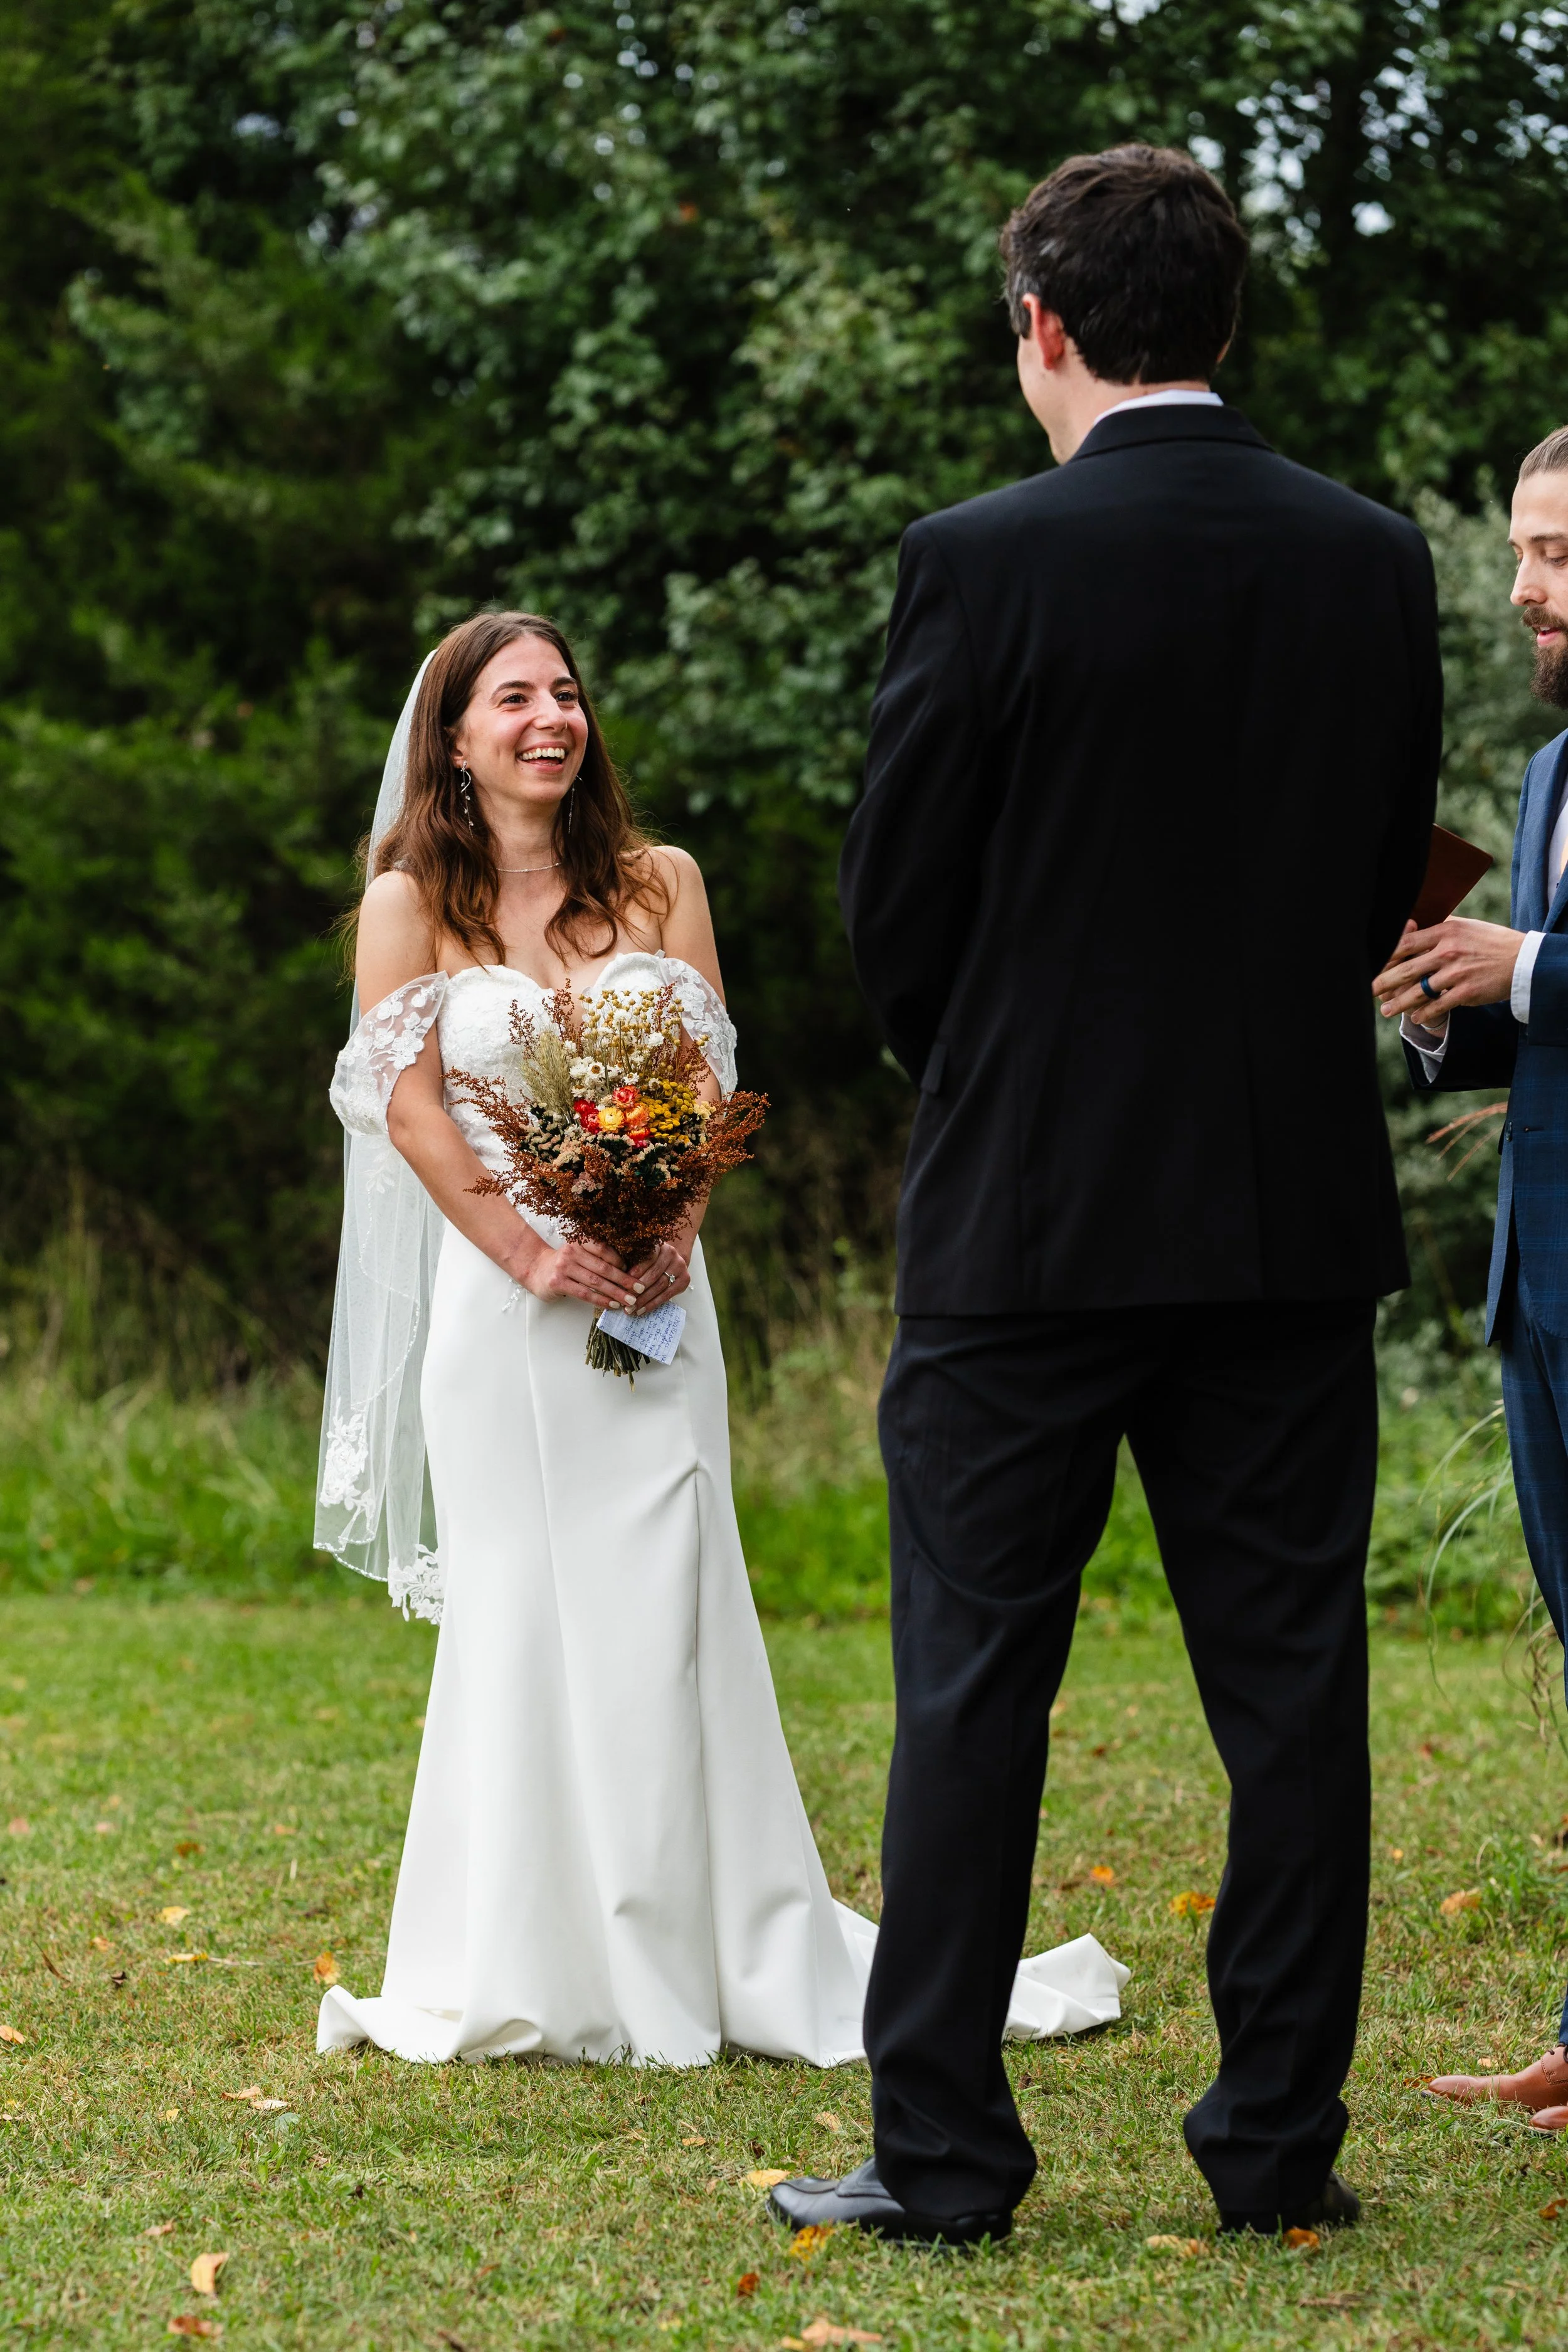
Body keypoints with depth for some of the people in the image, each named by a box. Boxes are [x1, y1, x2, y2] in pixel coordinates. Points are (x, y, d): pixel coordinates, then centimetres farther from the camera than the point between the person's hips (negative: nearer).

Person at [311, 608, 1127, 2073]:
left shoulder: (658, 886, 11)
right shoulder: (411, 904, 4)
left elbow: (706, 1080, 5)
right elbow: (409, 1107, -3)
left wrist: (671, 1236, -12)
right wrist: (532, 1254, -14)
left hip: (652, 1300, 2)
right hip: (499, 1307, -2)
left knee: (664, 1610, -2)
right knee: (521, 1614, -2)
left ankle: (696, 1957, 4)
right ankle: (533, 1973, 4)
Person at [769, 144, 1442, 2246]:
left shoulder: (987, 563, -10)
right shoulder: (1376, 564, 2)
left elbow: (894, 908, -5)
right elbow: (1386, 889, 9)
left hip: (1032, 1210, -3)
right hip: (1296, 1209, 3)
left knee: (976, 1691, 3)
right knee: (1292, 1682, 8)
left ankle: (942, 2151, 5)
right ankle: (1283, 2141, 11)